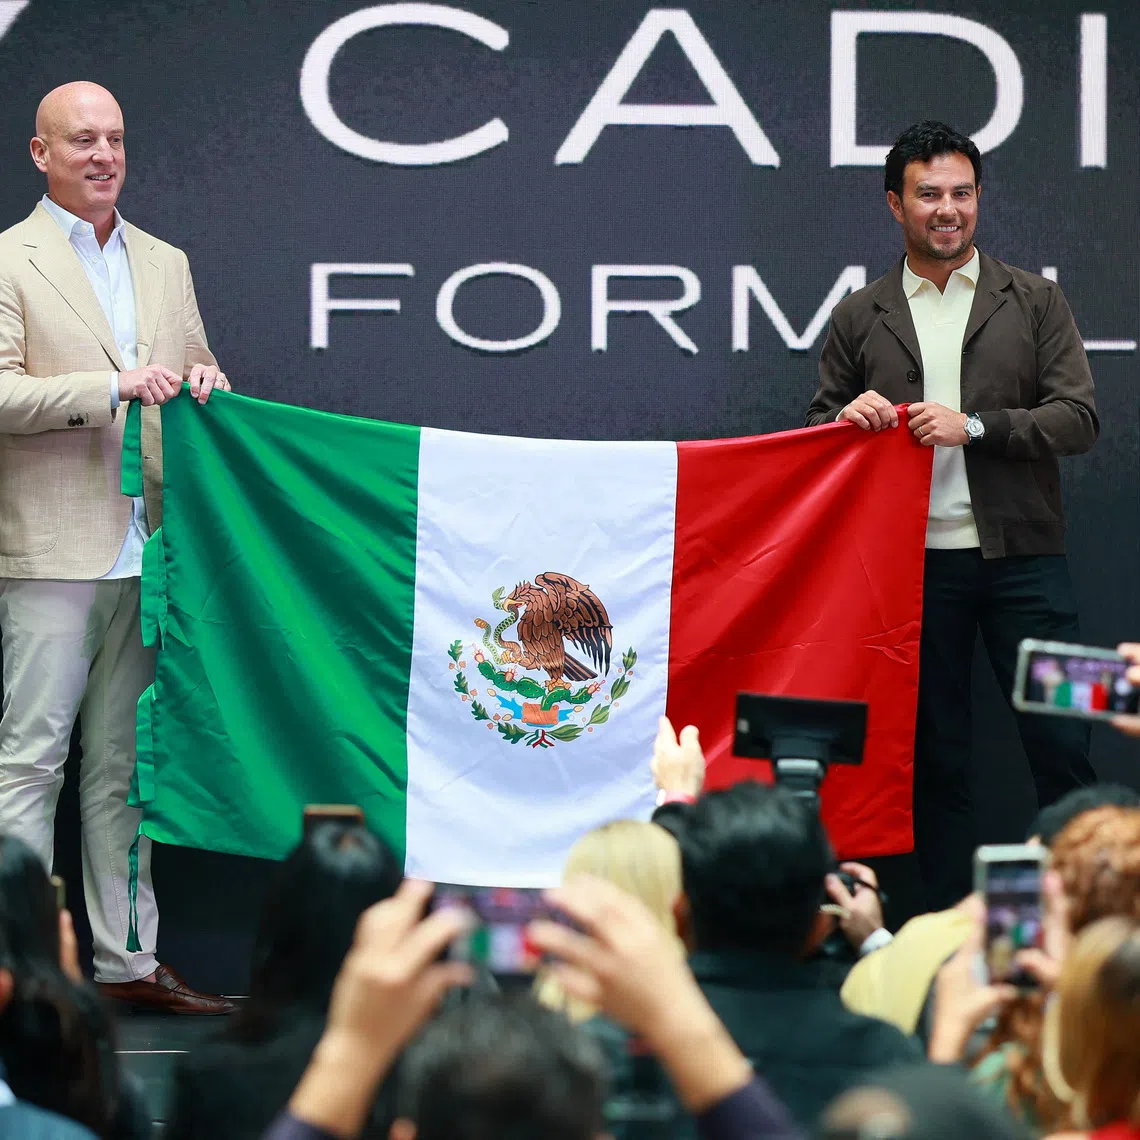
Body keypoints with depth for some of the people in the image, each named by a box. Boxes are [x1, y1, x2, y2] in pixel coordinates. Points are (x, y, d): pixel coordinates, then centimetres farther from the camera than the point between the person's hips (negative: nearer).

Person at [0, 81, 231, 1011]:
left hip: (145, 546, 6)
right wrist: (114, 386, -21)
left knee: (123, 763, 10)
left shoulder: (165, 263, 17)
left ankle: (128, 960, 13)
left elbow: (193, 368, 25)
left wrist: (203, 382, 1)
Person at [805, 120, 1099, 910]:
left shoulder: (1034, 302, 7)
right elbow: (820, 431, 15)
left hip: (1021, 557, -1)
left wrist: (975, 426, -13)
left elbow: (1080, 420, -1)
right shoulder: (860, 318, 10)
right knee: (935, 758, 6)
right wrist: (848, 419, -8)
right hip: (917, 567, 1)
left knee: (1061, 743, -5)